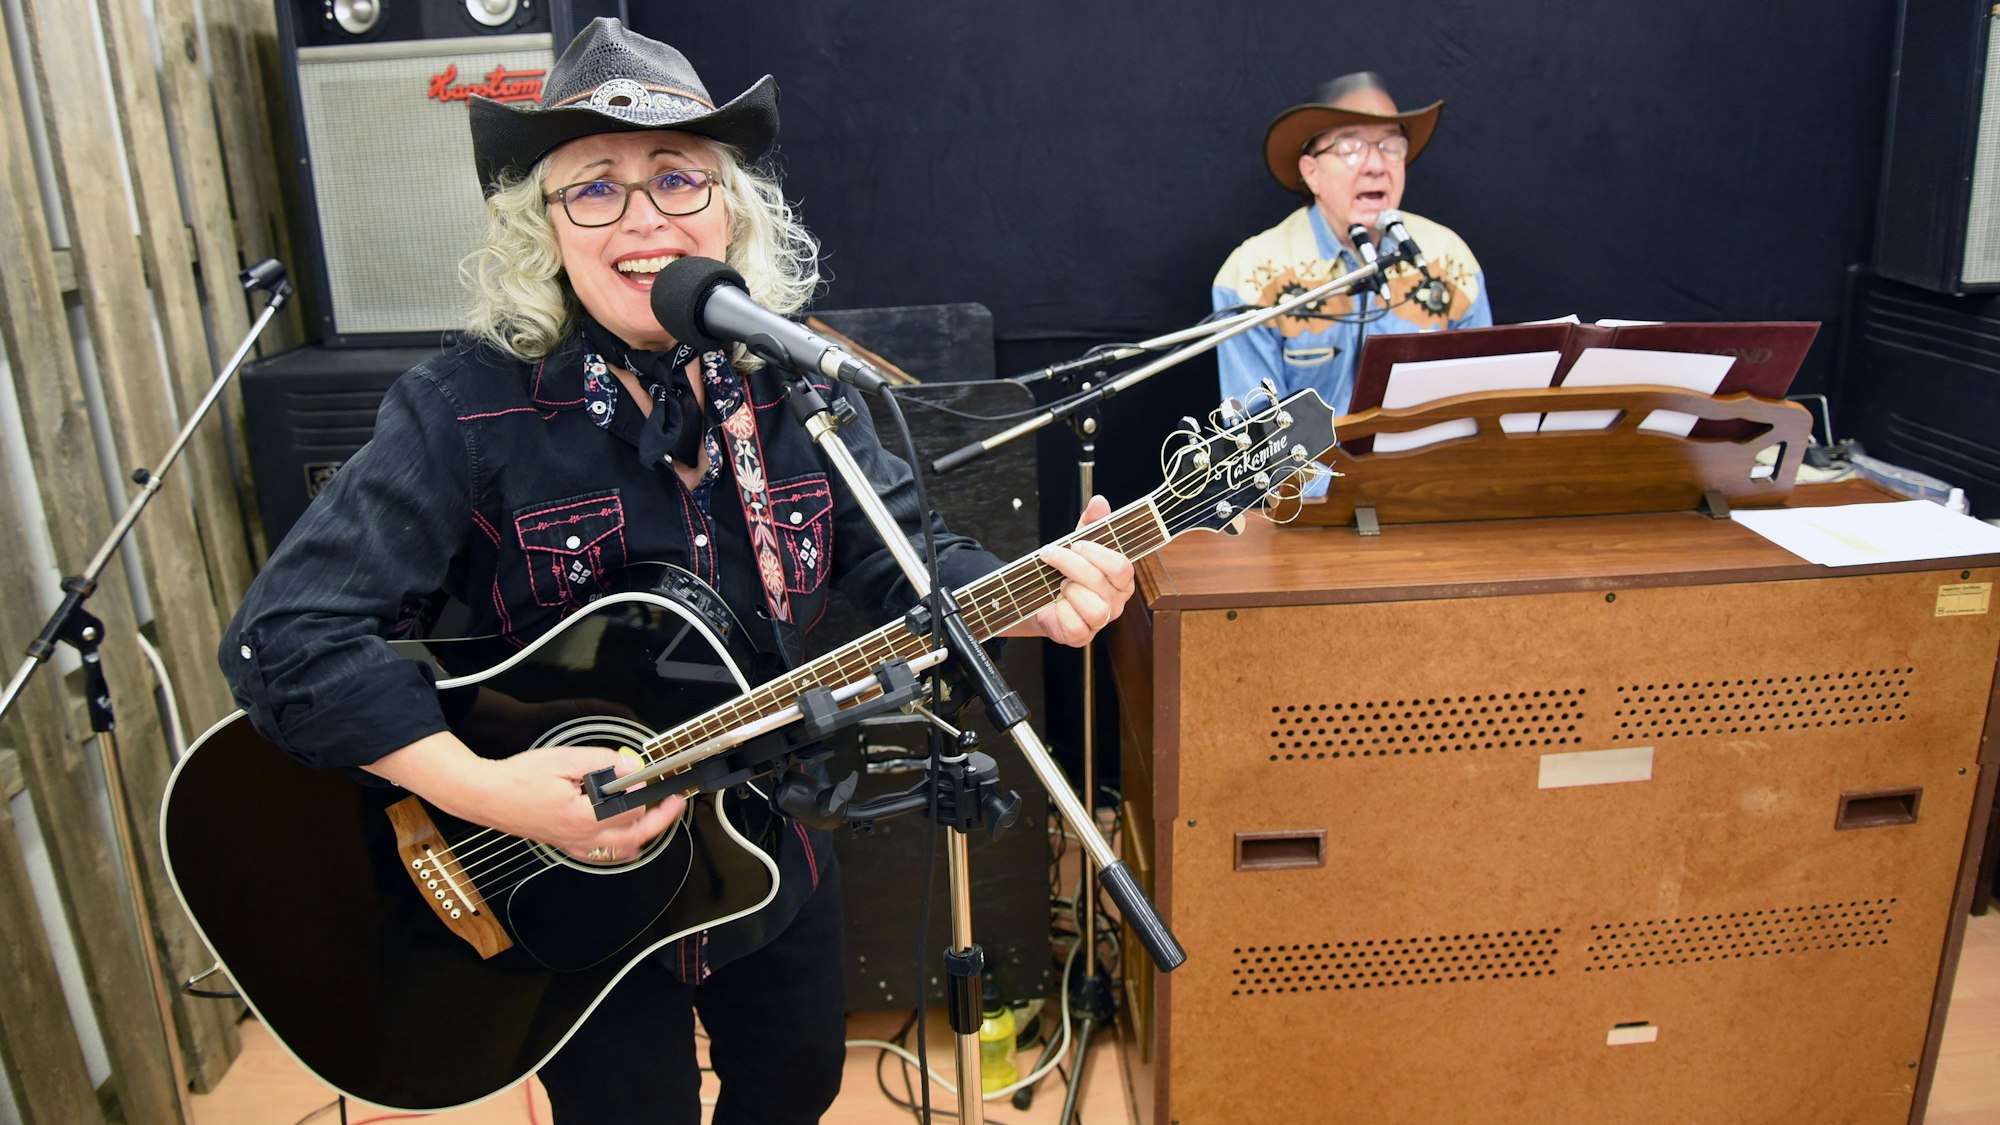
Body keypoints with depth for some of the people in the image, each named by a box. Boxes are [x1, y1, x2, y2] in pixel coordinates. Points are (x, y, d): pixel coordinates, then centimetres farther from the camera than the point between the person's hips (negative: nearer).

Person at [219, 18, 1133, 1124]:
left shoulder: (787, 382, -7)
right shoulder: (465, 411, -22)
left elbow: (906, 556, -4)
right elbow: (282, 638, -26)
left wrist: (1035, 596, -23)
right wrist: (489, 793, -34)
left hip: (773, 845, 5)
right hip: (570, 893, -4)